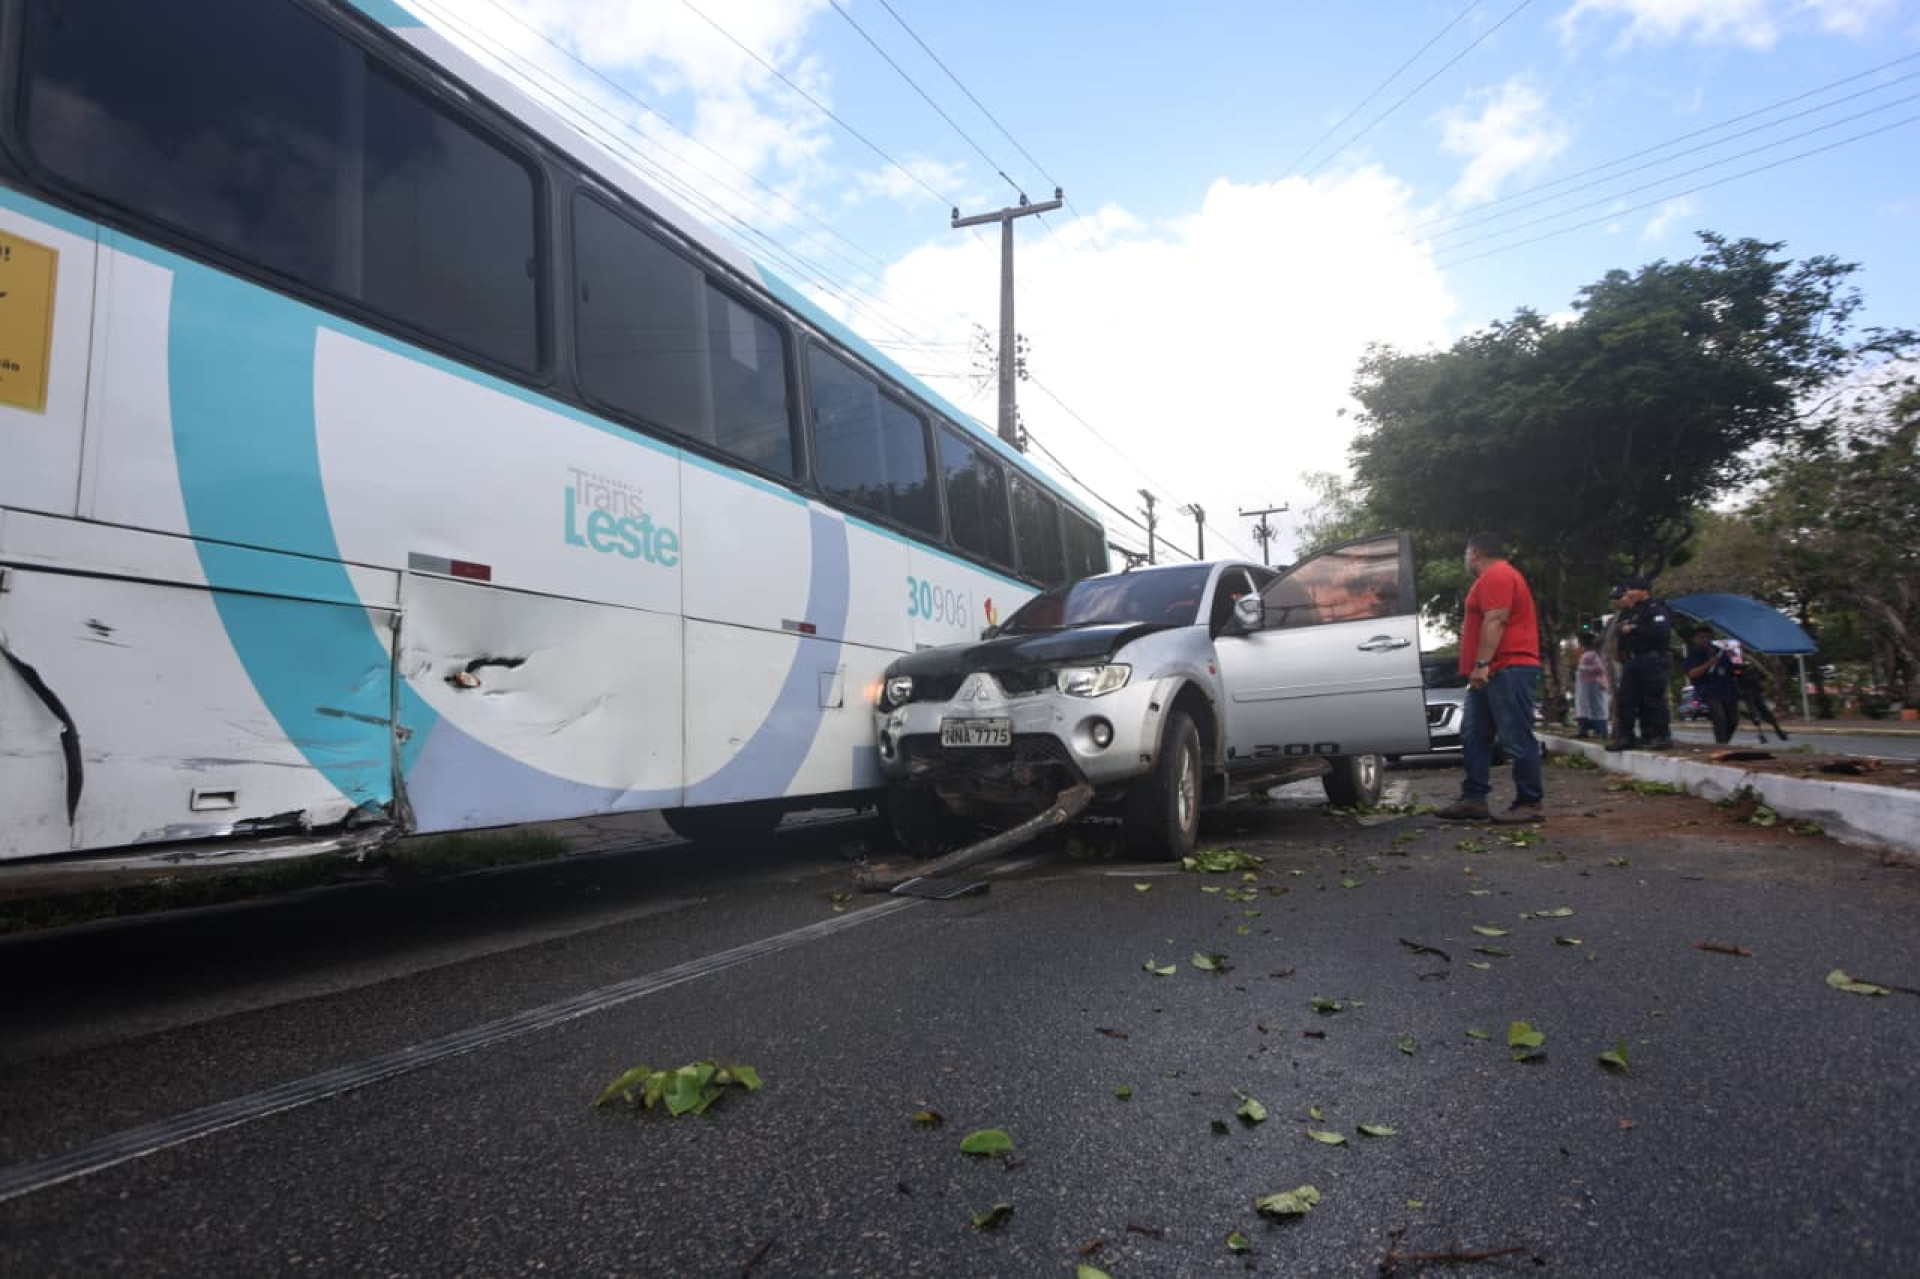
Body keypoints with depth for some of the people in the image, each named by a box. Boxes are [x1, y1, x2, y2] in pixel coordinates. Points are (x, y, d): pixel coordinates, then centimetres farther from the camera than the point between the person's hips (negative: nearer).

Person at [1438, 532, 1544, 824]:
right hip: (1494, 673, 11)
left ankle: (1530, 803, -5)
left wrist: (1482, 664, -25)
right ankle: (1474, 799, 8)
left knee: (1516, 739, -8)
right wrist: (1480, 667, 27)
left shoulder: (1496, 575, -11)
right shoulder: (1494, 577, 24)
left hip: (1508, 670, -11)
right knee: (1474, 737, 8)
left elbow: (1495, 620, -21)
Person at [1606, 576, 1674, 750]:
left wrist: (1634, 629, -18)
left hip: (1651, 659, -8)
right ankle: (1625, 736, 8)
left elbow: (1661, 632, -22)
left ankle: (1662, 735, -2)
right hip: (1631, 661, 8)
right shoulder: (1628, 612, 19)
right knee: (1627, 698, 5)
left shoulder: (1655, 609, -6)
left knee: (1653, 698, -8)